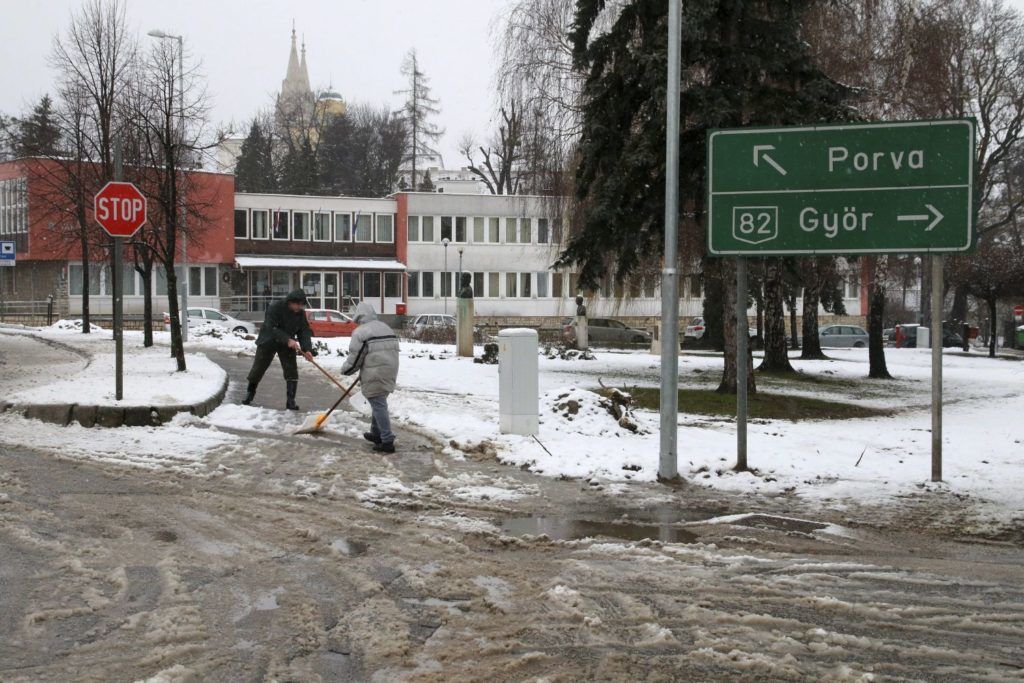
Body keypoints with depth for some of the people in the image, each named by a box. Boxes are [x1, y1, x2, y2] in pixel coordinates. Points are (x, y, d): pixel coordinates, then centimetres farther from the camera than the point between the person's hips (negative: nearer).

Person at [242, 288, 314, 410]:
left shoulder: (301, 313, -9)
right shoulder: (275, 308, -24)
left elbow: (304, 331, -11)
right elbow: (272, 328, -30)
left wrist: (307, 349, -26)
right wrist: (287, 339, -40)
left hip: (287, 345, 3)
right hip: (268, 342, -3)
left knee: (291, 371, -8)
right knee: (258, 368, 5)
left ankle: (291, 401, -4)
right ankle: (250, 393, 28)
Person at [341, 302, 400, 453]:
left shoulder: (360, 332, -8)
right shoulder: (387, 328, 18)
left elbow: (355, 357, -9)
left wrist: (345, 370, 10)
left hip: (374, 376, -8)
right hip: (390, 373, 8)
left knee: (379, 406, -6)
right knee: (379, 403, 22)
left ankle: (387, 441, -10)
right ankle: (376, 434, 34)